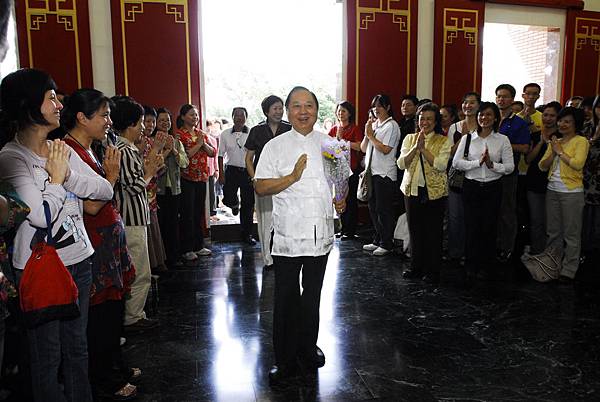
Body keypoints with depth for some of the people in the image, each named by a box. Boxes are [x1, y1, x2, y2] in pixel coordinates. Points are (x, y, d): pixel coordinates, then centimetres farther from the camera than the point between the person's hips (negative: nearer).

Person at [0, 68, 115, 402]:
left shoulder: (62, 149, 6)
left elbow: (106, 190, 0)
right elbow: (42, 215, -24)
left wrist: (69, 175, -13)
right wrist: (56, 178, -11)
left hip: (79, 261, 6)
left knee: (77, 347, 19)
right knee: (47, 356, 10)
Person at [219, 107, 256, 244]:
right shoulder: (225, 134, 4)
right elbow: (221, 155, 7)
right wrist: (221, 173, 1)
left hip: (248, 171, -1)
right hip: (232, 170, 1)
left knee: (248, 204, 5)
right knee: (228, 199, -6)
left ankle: (247, 234, 18)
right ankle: (235, 204, 35)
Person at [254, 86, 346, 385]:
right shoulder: (276, 146, -2)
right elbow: (260, 187, -8)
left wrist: (342, 199, -1)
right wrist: (292, 177, -20)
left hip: (321, 234, 4)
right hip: (288, 236, -3)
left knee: (313, 295, 17)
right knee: (286, 299, 3)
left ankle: (308, 347, 36)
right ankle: (285, 360, 18)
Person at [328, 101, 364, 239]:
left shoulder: (355, 129, -3)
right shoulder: (334, 129, 13)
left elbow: (359, 147, -16)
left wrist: (342, 140, -13)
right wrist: (337, 138, -10)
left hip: (352, 168, -5)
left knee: (351, 200, -2)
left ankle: (350, 231, 4)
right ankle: (344, 229, 19)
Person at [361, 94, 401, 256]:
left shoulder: (391, 125, -7)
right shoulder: (373, 124, 15)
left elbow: (386, 149, -17)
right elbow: (363, 148, 12)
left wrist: (371, 135, -9)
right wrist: (367, 133, -3)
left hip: (385, 173, -8)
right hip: (372, 171, 8)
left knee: (383, 209, -2)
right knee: (373, 208, 13)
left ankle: (386, 244, 9)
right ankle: (377, 240, 25)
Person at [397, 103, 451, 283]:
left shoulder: (444, 141, -1)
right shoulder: (409, 138, 8)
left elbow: (441, 165, -16)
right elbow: (401, 164, -3)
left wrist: (423, 148, -18)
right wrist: (415, 147, -16)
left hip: (435, 192, -3)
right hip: (412, 189, 3)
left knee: (433, 232, 3)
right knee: (415, 230, 11)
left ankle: (432, 271, 15)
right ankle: (416, 267, 24)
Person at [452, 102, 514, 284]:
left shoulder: (502, 140, 3)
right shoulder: (467, 138, 4)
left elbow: (510, 167, -1)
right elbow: (456, 162, -5)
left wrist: (492, 164, -16)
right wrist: (478, 162, -15)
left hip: (492, 188, 0)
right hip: (471, 187, 0)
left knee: (489, 228, 5)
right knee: (471, 227, 0)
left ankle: (486, 267, 22)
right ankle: (470, 269, 11)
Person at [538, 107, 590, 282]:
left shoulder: (581, 141, -5)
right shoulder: (555, 142, 14)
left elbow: (578, 164, -21)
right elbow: (542, 166, 7)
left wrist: (560, 151, -11)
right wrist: (553, 152, -7)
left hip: (572, 193, -6)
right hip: (552, 190, 6)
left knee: (571, 234, 2)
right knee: (553, 232, 14)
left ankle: (568, 270, 10)